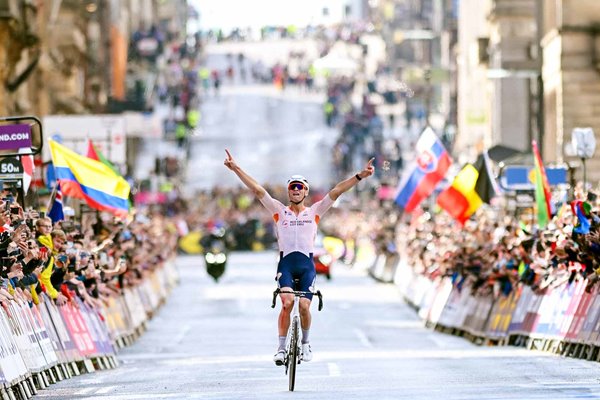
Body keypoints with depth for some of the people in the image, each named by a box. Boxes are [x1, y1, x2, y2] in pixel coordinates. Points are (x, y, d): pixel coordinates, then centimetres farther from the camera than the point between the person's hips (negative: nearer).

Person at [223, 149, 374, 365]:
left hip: (307, 264, 1)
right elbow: (257, 189, 5)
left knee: (304, 307, -10)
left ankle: (305, 342, 18)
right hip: (286, 262, -1)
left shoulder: (314, 212, 11)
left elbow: (336, 191, 4)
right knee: (287, 302, -22)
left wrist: (360, 176, -2)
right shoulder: (279, 211, 10)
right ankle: (281, 347, -15)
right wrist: (236, 169, -1)